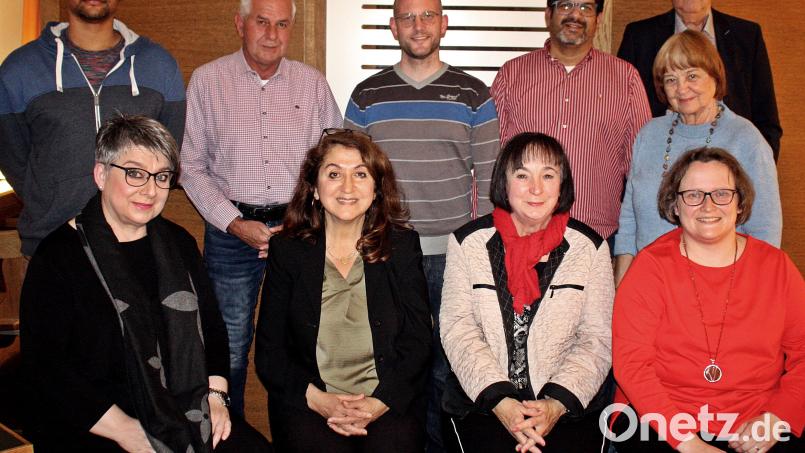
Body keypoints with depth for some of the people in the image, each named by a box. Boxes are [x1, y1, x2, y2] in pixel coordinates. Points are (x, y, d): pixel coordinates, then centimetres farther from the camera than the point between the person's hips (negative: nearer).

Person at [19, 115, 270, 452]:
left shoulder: (178, 244, 12)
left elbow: (211, 324, 15)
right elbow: (45, 371, -11)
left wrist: (215, 395, -1)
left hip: (186, 414, 5)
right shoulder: (58, 257, -6)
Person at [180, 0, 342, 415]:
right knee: (229, 345, 4)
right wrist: (235, 224, -7)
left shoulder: (313, 83, 8)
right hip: (231, 229, -1)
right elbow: (191, 167, 3)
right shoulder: (207, 80, 3)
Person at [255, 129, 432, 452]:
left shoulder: (403, 245, 6)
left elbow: (418, 341, 2)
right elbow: (269, 351, 3)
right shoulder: (287, 250, 5)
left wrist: (381, 402, -13)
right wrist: (317, 399, -12)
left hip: (389, 403, 1)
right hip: (308, 404, -1)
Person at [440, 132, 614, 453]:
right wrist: (501, 402, -14)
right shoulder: (468, 242, 4)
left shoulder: (589, 247, 5)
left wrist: (556, 405, -12)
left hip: (570, 404, 1)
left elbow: (597, 339, 2)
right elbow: (458, 330, -2)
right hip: (480, 402, 0)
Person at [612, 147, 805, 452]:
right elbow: (630, 361, -8)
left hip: (758, 428, 2)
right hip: (660, 423, -2)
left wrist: (776, 418, -9)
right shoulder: (650, 266, -1)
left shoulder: (776, 266, 9)